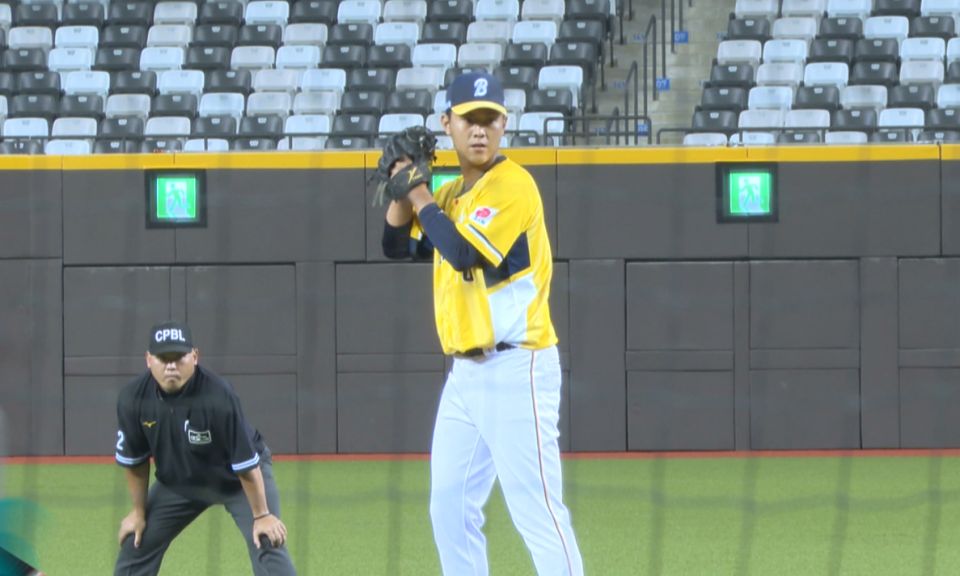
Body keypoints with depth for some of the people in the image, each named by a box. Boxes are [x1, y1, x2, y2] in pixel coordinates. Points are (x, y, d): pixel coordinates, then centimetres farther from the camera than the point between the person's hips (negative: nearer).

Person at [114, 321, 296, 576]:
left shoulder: (218, 396, -35)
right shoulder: (132, 400, -22)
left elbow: (246, 462, -27)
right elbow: (134, 461, -5)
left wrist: (262, 515, -22)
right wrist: (139, 511, 2)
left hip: (237, 478, -4)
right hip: (178, 481, 4)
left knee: (267, 543, -20)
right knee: (135, 545, 3)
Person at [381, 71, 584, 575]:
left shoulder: (513, 185, -11)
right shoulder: (451, 194, 15)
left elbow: (464, 253, -21)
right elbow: (397, 246, 17)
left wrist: (420, 194, -10)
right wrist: (402, 183, 4)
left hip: (516, 369, -9)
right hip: (465, 373, 9)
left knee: (536, 510, -13)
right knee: (449, 509, 12)